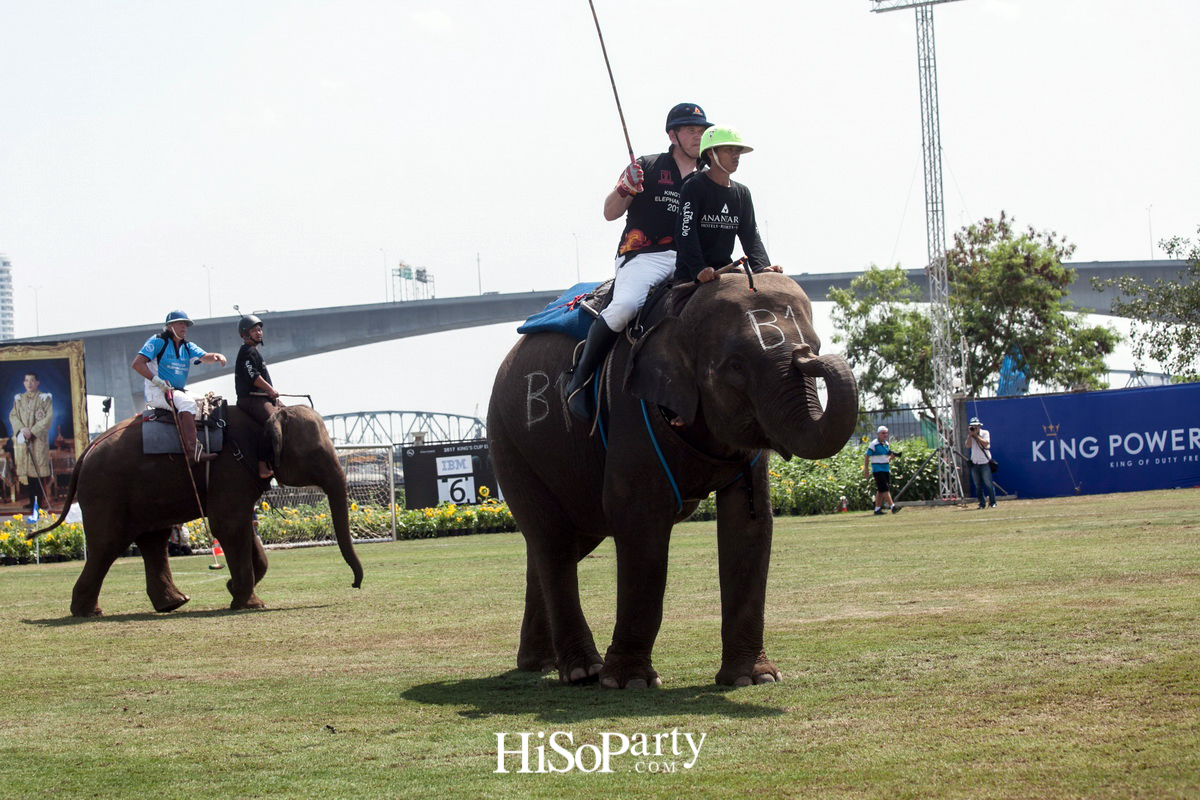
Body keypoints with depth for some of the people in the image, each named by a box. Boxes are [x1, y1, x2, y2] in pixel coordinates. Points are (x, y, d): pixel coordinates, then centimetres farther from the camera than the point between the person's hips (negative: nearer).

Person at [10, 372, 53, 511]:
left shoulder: (44, 398, 0)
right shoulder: (18, 399, 12)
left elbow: (48, 418, -7)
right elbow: (13, 416, 8)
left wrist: (32, 431, -14)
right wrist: (21, 428, -11)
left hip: (39, 438, -4)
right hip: (23, 439, 4)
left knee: (38, 470, -7)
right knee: (28, 471, 4)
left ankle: (39, 502, -4)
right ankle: (32, 501, 9)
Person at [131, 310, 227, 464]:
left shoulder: (188, 347, 16)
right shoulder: (158, 341, -3)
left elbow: (204, 357, -2)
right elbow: (137, 363, -11)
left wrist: (216, 357, -26)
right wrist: (157, 380, -20)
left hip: (180, 392, 8)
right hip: (157, 393, -8)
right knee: (187, 402, -32)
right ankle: (192, 450, -43)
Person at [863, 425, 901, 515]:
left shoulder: (887, 444, 14)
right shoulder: (873, 444, -7)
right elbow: (867, 457, -6)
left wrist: (892, 456, 0)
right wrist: (866, 469, -10)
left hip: (886, 469, 8)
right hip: (878, 470, -8)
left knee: (880, 490, 8)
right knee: (884, 488, -13)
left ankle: (877, 509, 13)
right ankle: (892, 506, -18)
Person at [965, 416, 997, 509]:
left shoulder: (985, 433, 0)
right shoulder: (970, 436, 10)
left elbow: (985, 443, -16)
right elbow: (967, 445, -5)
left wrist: (976, 435, -14)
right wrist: (970, 435, -10)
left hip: (985, 462, -4)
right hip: (974, 463, 4)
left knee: (989, 484, -8)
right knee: (978, 485, 3)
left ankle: (992, 502, -2)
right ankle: (982, 504, 8)